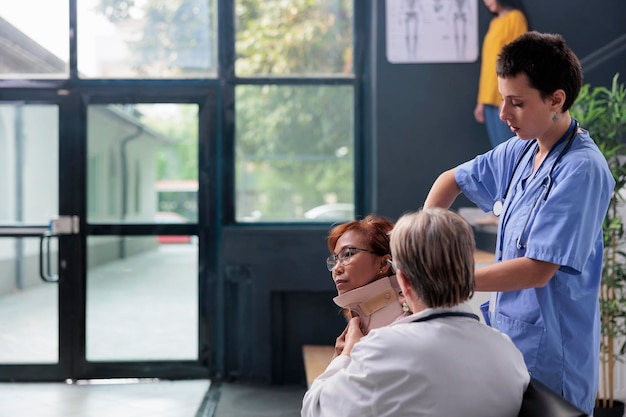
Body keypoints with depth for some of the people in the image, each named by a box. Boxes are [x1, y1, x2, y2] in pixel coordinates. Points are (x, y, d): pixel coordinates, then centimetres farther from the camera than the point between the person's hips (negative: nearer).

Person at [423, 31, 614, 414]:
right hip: (507, 336, 8)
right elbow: (452, 181, 15)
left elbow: (538, 270, -25)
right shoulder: (521, 151, 3)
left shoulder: (582, 170, -22)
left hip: (548, 357, -8)